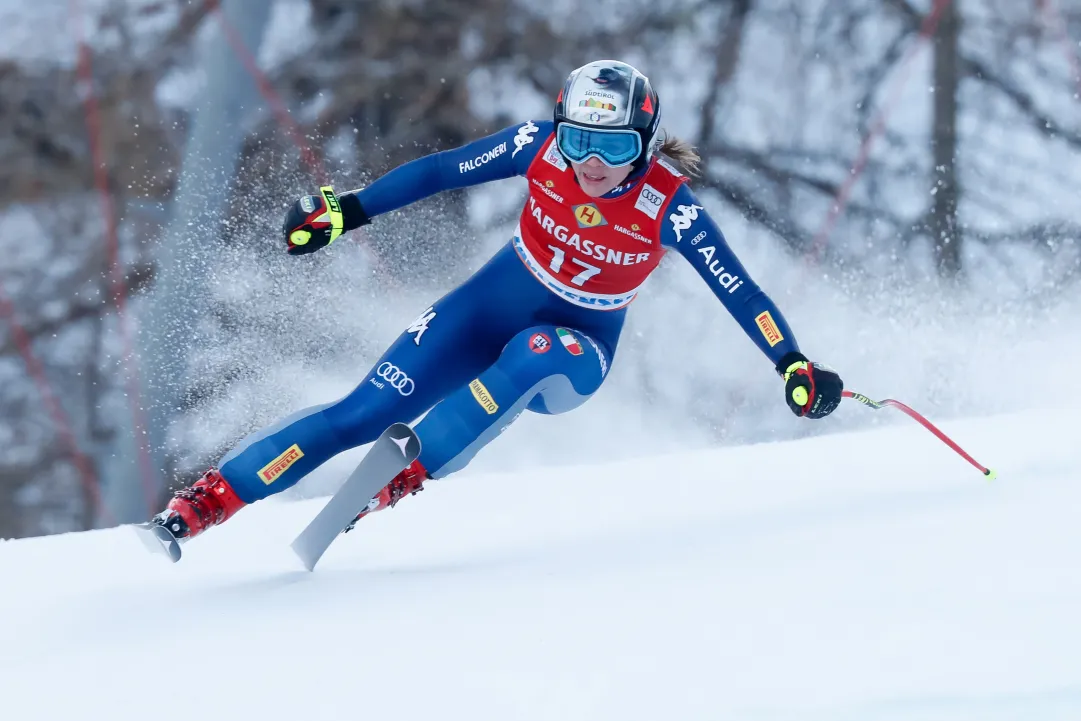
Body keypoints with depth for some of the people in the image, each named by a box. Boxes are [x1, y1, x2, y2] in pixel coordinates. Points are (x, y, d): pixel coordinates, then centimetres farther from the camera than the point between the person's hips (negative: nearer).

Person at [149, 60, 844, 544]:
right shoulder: (543, 148, -17)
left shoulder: (669, 207, -24)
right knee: (366, 410, -12)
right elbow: (441, 171, -7)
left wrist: (795, 366, -30)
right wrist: (348, 209, -6)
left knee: (530, 355, -40)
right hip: (497, 302, 2)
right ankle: (210, 496, -10)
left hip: (576, 349, -2)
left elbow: (739, 290, -21)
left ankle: (406, 475, -38)